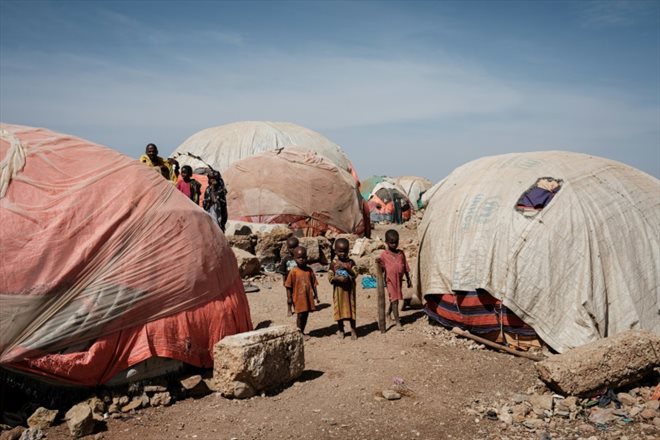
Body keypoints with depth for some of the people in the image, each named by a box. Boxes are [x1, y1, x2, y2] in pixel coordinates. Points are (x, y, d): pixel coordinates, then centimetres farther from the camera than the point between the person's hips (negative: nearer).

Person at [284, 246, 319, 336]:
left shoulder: (309, 270, 1)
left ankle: (302, 332, 28)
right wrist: (289, 299, -8)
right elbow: (289, 287, -7)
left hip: (308, 297, 4)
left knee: (305, 315, 13)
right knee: (300, 315, 0)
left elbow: (313, 284, 8)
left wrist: (316, 295, 6)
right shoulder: (293, 272, -10)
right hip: (298, 298, -4)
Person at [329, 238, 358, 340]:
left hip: (349, 290, 0)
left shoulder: (351, 262, -2)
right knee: (339, 309, 9)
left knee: (351, 308, 6)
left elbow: (355, 274, -12)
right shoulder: (333, 264, -3)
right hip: (338, 290, 0)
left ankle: (353, 330, 18)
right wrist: (338, 278, -22)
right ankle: (340, 329, 24)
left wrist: (346, 268, -24)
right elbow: (330, 278, -5)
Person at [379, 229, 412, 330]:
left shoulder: (401, 253, 3)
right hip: (390, 280, -4)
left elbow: (405, 267, 9)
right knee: (394, 300, -5)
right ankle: (397, 322, 0)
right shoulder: (384, 255, -7)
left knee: (395, 299, 18)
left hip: (399, 280, 4)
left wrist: (408, 280, 12)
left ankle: (389, 314, 42)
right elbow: (382, 269, -1)